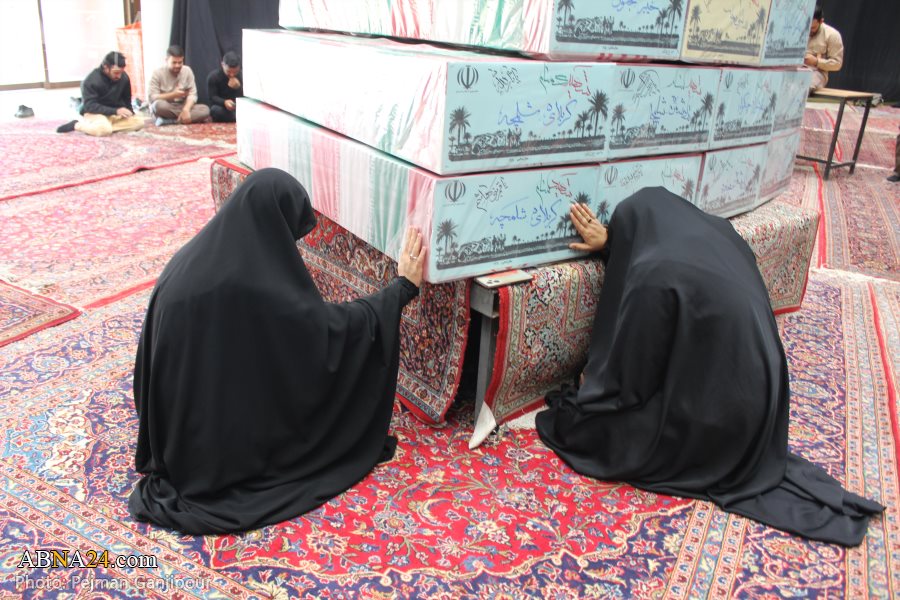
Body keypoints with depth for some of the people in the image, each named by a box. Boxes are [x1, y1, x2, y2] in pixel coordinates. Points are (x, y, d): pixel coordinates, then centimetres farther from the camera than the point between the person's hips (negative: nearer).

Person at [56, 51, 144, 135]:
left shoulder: (124, 78, -6)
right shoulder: (91, 81, -20)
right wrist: (115, 111, -34)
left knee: (139, 121, -18)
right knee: (104, 129, -37)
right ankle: (76, 125, -10)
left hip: (115, 113, 5)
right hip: (95, 113, -5)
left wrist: (128, 113, -8)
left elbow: (126, 99, 9)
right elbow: (90, 106, -25)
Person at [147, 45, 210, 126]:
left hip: (182, 107, 4)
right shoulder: (157, 73, -10)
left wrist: (186, 110, -27)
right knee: (159, 104, -39)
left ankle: (167, 121, -26)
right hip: (165, 109, -4)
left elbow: (192, 94, -8)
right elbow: (151, 97, -15)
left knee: (205, 109, -24)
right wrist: (173, 95, -24)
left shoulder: (187, 71, -2)